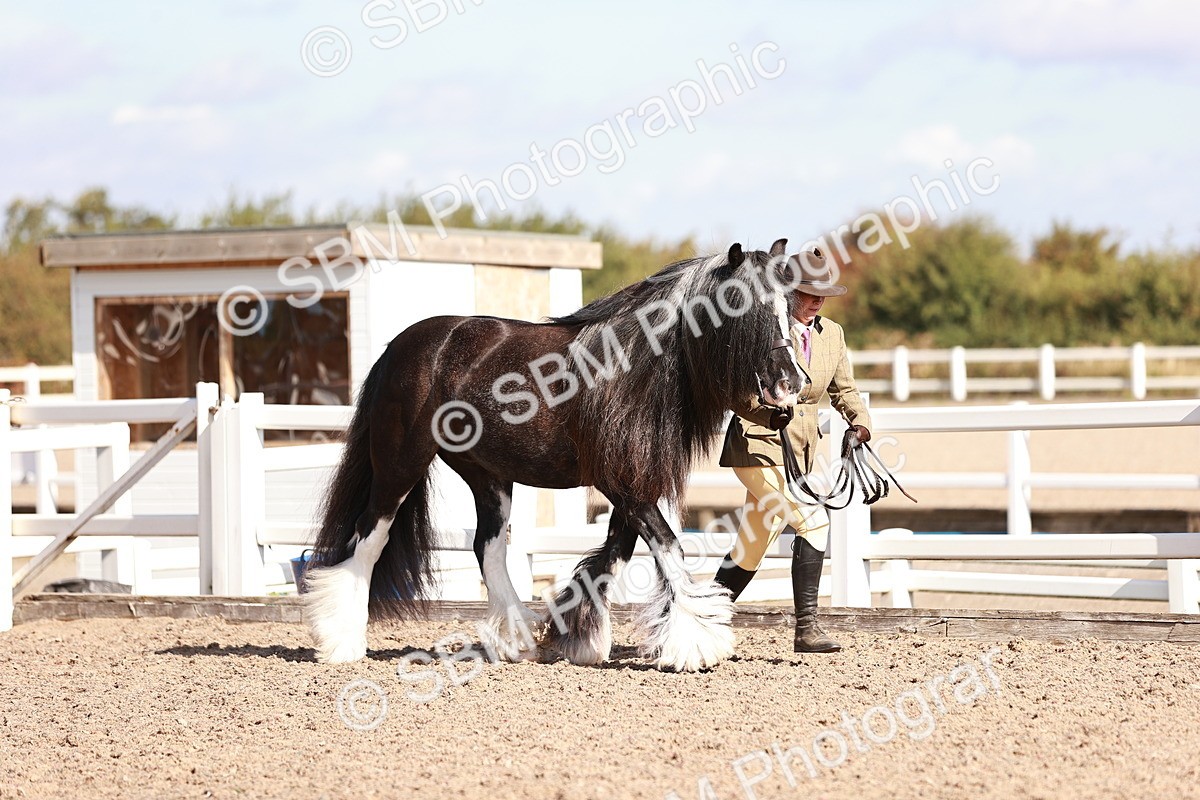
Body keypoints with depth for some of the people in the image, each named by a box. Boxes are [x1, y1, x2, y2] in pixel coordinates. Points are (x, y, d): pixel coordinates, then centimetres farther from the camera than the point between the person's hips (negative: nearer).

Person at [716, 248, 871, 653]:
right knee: (813, 521, -20)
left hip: (799, 451, 7)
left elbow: (843, 389, 15)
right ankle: (806, 627, -19)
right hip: (758, 444, -7)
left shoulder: (832, 334, 9)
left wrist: (859, 421, -5)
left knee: (750, 551, 12)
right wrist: (769, 413, -26)